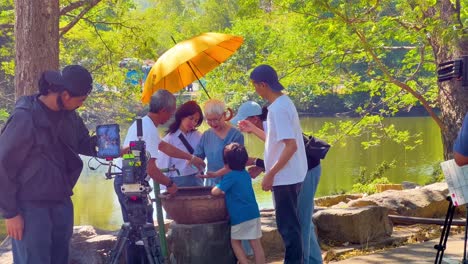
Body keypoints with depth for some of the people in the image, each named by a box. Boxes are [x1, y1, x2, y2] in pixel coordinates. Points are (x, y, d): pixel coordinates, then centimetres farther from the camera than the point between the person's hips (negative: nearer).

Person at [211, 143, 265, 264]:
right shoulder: (246, 174, 13)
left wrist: (214, 188, 5)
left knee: (235, 242, 9)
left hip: (240, 216, -7)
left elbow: (216, 191, -17)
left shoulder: (230, 176, -11)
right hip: (253, 213, 7)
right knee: (256, 244, 6)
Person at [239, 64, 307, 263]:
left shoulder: (278, 109, -20)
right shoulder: (283, 102, 11)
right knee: (288, 224, 16)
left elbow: (291, 146, -26)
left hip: (285, 177, -10)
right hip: (288, 176, 10)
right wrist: (253, 129, 25)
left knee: (287, 225, -3)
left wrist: (270, 174, -22)